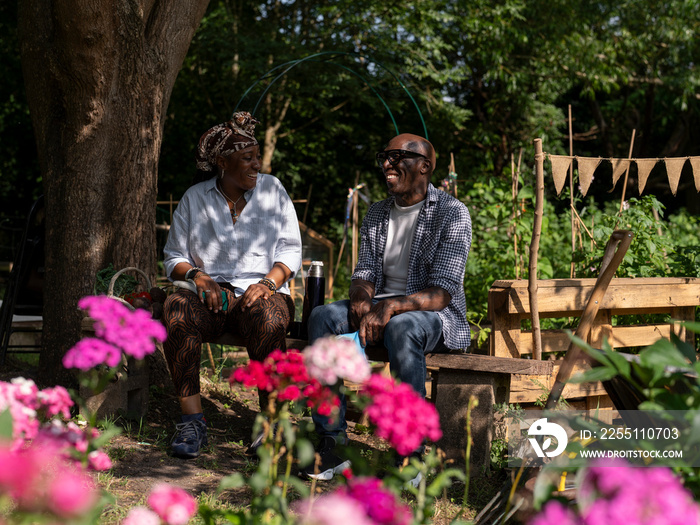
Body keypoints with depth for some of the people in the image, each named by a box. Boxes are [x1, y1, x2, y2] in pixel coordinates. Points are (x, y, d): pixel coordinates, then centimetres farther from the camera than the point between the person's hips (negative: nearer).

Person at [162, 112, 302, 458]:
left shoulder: (272, 190, 12)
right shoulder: (194, 199, 12)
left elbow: (290, 249, 8)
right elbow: (174, 257, 14)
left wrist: (269, 281, -11)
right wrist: (197, 276, -8)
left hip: (260, 293, -1)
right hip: (212, 296, 1)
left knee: (268, 316, -38)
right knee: (176, 307, -34)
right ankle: (192, 420, -30)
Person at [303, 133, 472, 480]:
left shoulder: (452, 214, -7)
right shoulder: (377, 214, 14)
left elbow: (442, 292, -17)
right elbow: (365, 272, 11)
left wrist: (392, 306, -32)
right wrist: (361, 298, -15)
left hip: (434, 314, -5)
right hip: (380, 308, 6)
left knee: (401, 328, -40)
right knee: (323, 317, -23)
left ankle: (410, 456, -35)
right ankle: (331, 442, -25)